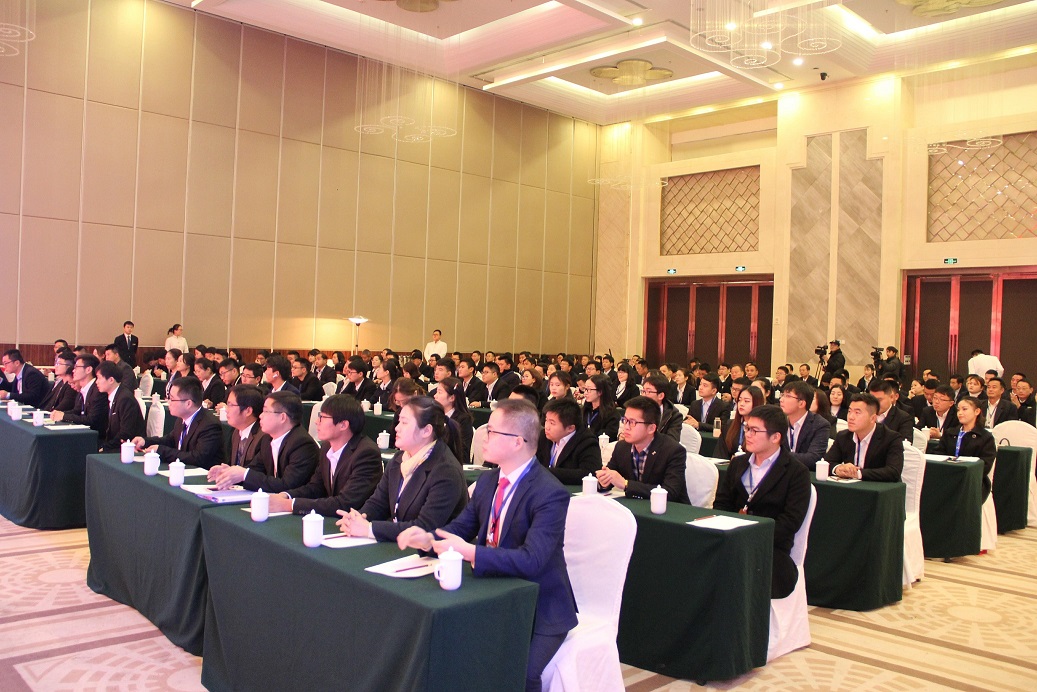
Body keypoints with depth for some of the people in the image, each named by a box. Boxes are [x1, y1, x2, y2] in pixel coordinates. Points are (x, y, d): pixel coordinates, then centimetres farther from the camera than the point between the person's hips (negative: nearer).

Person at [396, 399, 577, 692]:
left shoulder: (550, 494, -20)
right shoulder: (487, 481, 5)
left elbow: (531, 561, -29)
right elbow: (460, 527, 12)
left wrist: (469, 552, -33)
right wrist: (427, 539, -9)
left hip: (539, 610, -6)